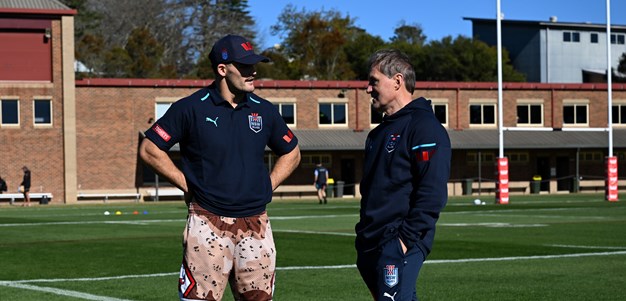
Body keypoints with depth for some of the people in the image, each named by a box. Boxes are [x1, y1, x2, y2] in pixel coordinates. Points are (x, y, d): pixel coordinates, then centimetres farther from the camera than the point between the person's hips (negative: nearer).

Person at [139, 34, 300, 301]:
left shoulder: (264, 111, 9)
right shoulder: (191, 108, -3)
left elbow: (291, 153, 24)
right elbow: (149, 149, 0)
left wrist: (267, 186, 10)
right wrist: (187, 185, -2)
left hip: (256, 226, 4)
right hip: (208, 225, -4)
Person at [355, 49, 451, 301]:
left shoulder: (424, 127, -8)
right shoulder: (379, 134, 21)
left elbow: (432, 193, -16)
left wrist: (406, 239, -20)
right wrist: (363, 237, 17)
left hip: (400, 245, -9)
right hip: (370, 247, 9)